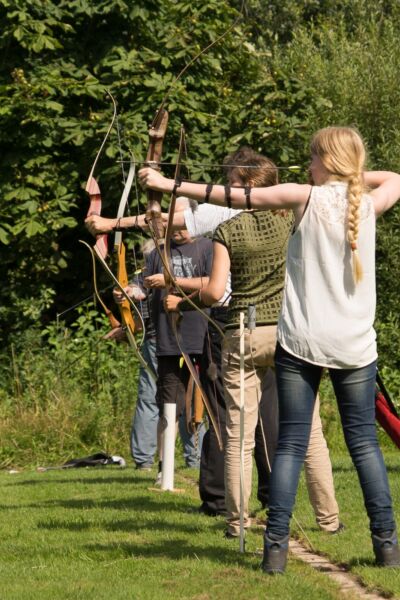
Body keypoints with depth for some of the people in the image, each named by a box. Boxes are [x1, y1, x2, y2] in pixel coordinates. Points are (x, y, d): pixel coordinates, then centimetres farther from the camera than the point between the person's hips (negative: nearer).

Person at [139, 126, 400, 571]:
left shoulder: (306, 198, -6)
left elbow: (233, 197, -6)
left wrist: (169, 184, -1)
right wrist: (354, 175, 22)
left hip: (301, 340, -2)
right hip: (354, 345, 2)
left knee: (291, 443, 0)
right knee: (363, 440, 9)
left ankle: (275, 548, -4)